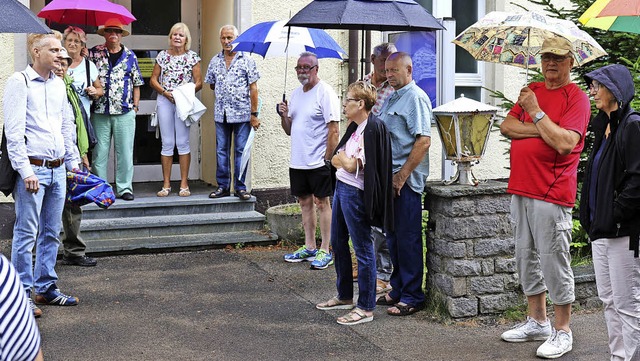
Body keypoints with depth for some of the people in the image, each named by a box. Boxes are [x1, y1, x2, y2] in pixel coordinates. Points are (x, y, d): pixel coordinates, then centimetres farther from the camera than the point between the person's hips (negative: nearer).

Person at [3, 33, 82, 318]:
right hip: (33, 168, -7)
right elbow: (14, 132, -12)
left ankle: (46, 288, 22)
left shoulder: (58, 84, 15)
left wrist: (73, 161, 18)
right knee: (26, 234, -3)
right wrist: (25, 170, -17)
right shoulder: (20, 82, -7)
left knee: (51, 233, 12)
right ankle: (22, 293, 6)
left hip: (57, 169, 7)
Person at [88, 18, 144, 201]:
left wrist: (135, 105, 6)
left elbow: (136, 83, 12)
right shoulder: (94, 53, 6)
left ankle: (125, 188, 10)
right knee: (99, 152, 3)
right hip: (100, 112, 0)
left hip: (125, 112, 0)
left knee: (125, 152, 2)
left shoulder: (130, 56, 9)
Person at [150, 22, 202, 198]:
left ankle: (184, 184, 5)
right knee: (167, 142, 3)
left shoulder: (192, 57, 3)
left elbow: (199, 83, 3)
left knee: (183, 142, -2)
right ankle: (166, 184, 9)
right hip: (165, 101, 2)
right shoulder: (162, 55, 8)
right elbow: (153, 79, 10)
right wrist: (165, 92, -7)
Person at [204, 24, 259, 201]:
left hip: (242, 113, -4)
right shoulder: (215, 61, 10)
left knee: (241, 150, 0)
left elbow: (253, 89, -3)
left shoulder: (246, 60, -1)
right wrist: (223, 94, 10)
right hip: (221, 114, 4)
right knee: (221, 150, 7)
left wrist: (254, 114, -7)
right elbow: (211, 85, 23)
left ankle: (240, 187, 7)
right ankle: (223, 186, 15)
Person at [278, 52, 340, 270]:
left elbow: (333, 129, -15)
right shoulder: (296, 93, 14)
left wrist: (328, 159, -18)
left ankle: (325, 251, 3)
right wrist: (284, 116, -1)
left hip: (318, 161, -8)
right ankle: (309, 247, 22)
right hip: (297, 161, 8)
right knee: (305, 202, 13)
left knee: (322, 203, -2)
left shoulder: (325, 93, -10)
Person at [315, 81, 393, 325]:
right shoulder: (355, 127, 12)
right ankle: (344, 296, 33)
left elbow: (353, 166, -20)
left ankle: (366, 308, 4)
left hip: (355, 193, -10)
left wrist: (342, 158, -2)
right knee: (338, 242, 18)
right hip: (341, 186, 10)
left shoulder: (372, 129, -18)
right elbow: (336, 159, 15)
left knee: (363, 248, -3)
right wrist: (345, 160, -6)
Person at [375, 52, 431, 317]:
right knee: (393, 236, 15)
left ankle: (412, 297, 5)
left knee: (408, 238, -3)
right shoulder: (390, 99, 18)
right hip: (389, 176, 9)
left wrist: (402, 175, -20)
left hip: (406, 180, -9)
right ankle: (398, 289, 25)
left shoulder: (416, 98, -11)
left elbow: (423, 141, -19)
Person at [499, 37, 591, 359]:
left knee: (554, 261, -3)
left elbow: (565, 143, -19)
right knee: (526, 258, 14)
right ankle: (537, 322, 26)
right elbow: (506, 126, 3)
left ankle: (562, 331, 8)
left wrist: (536, 112, -12)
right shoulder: (532, 91, 16)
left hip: (552, 194, -7)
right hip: (521, 189, 7)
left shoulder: (576, 98, -5)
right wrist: (541, 128, -10)